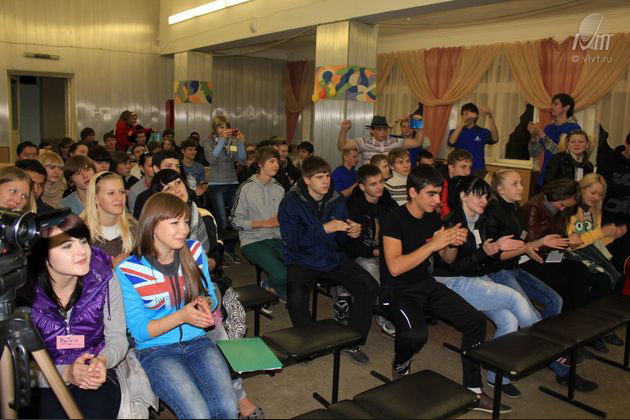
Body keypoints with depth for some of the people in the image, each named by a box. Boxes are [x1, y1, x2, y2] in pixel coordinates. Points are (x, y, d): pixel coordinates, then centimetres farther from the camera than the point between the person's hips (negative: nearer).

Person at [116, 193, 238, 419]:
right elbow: (138, 331, -8)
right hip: (155, 350, -3)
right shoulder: (128, 271, -10)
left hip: (197, 341, 3)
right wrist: (182, 316, -22)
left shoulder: (194, 251, 0)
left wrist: (206, 304, -14)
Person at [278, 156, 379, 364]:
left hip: (334, 259, 4)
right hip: (302, 260, -4)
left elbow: (341, 241, 9)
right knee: (296, 298, -32)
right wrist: (324, 229, -30)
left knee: (370, 287, -14)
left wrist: (351, 232, -14)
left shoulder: (337, 200, 1)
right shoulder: (291, 202, -11)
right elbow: (292, 240, -22)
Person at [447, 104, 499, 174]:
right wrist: (462, 124, -29)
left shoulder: (483, 132, 5)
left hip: (478, 171, 0)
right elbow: (451, 142, -16)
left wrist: (490, 117, -29)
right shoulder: (455, 132, 6)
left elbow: (495, 139, -16)